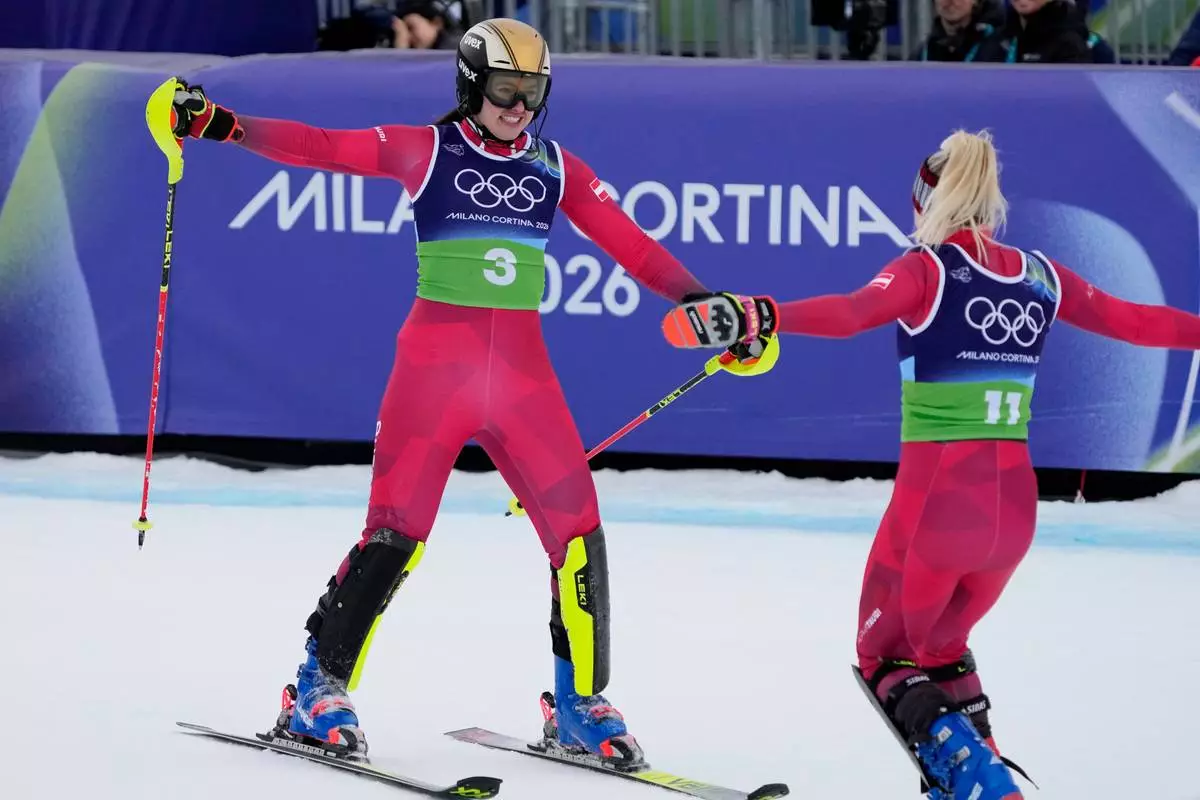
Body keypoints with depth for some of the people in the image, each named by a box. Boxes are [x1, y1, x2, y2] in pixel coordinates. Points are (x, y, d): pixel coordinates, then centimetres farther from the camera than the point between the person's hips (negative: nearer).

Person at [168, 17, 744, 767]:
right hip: (436, 366, -3)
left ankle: (579, 704, 10)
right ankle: (319, 690, 5)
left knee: (578, 529, -5)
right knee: (394, 532, -9)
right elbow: (321, 147, -8)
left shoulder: (557, 169, 11)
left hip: (522, 371, 3)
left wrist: (700, 302, -3)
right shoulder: (425, 150, 1)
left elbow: (630, 244, 9)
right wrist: (226, 125, -20)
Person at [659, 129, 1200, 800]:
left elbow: (852, 313, -25)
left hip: (936, 494, -5)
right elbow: (1131, 321, 18)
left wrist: (760, 317, -36)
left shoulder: (929, 271, -7)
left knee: (883, 655, 12)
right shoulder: (1040, 276, 7)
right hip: (1016, 501, 5)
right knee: (941, 644, 30)